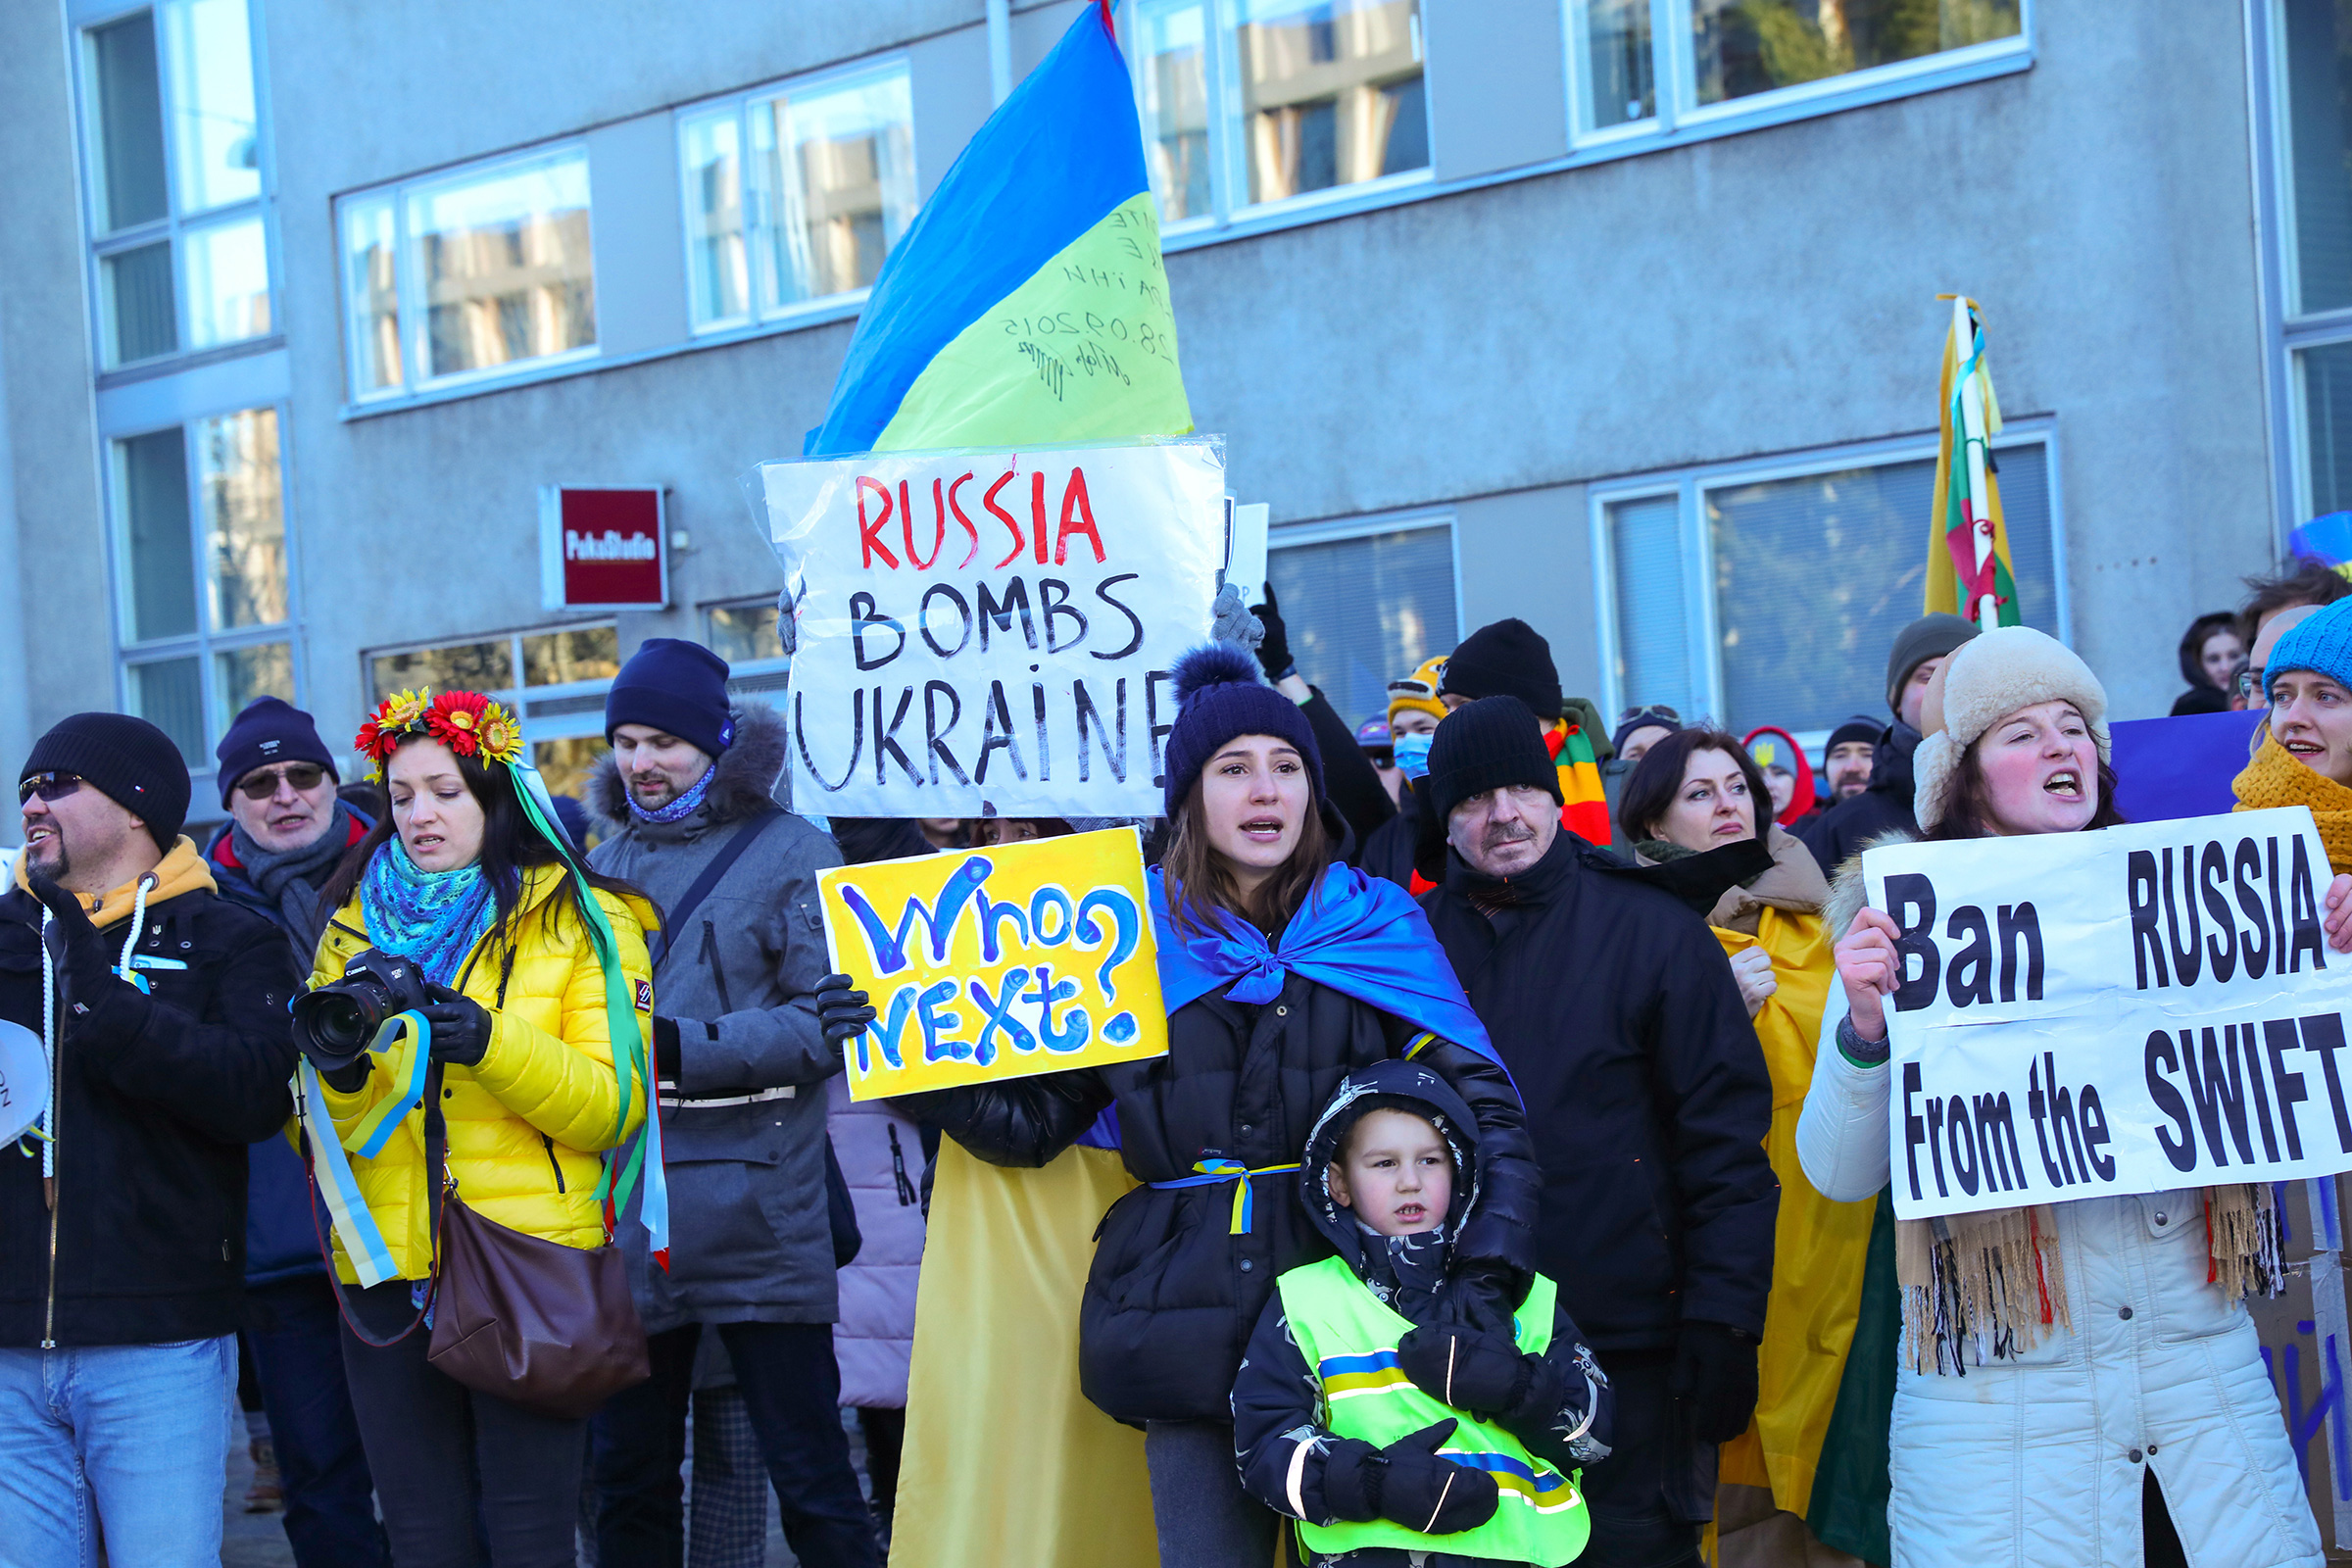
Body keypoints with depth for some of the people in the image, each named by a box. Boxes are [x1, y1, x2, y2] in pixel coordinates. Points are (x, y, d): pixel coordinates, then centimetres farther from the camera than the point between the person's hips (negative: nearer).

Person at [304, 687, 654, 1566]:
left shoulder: (583, 923, 3)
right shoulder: (354, 925, 13)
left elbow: (614, 1106, -7)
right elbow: (320, 1130, 11)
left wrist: (494, 1046, -21)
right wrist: (338, 1072, -11)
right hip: (387, 1271, 3)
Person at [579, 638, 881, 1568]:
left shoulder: (788, 852, -1)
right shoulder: (608, 861, 16)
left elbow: (827, 1020, -11)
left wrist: (682, 1045, -17)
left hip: (756, 1215, -5)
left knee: (811, 1477, -1)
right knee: (629, 1478, 12)